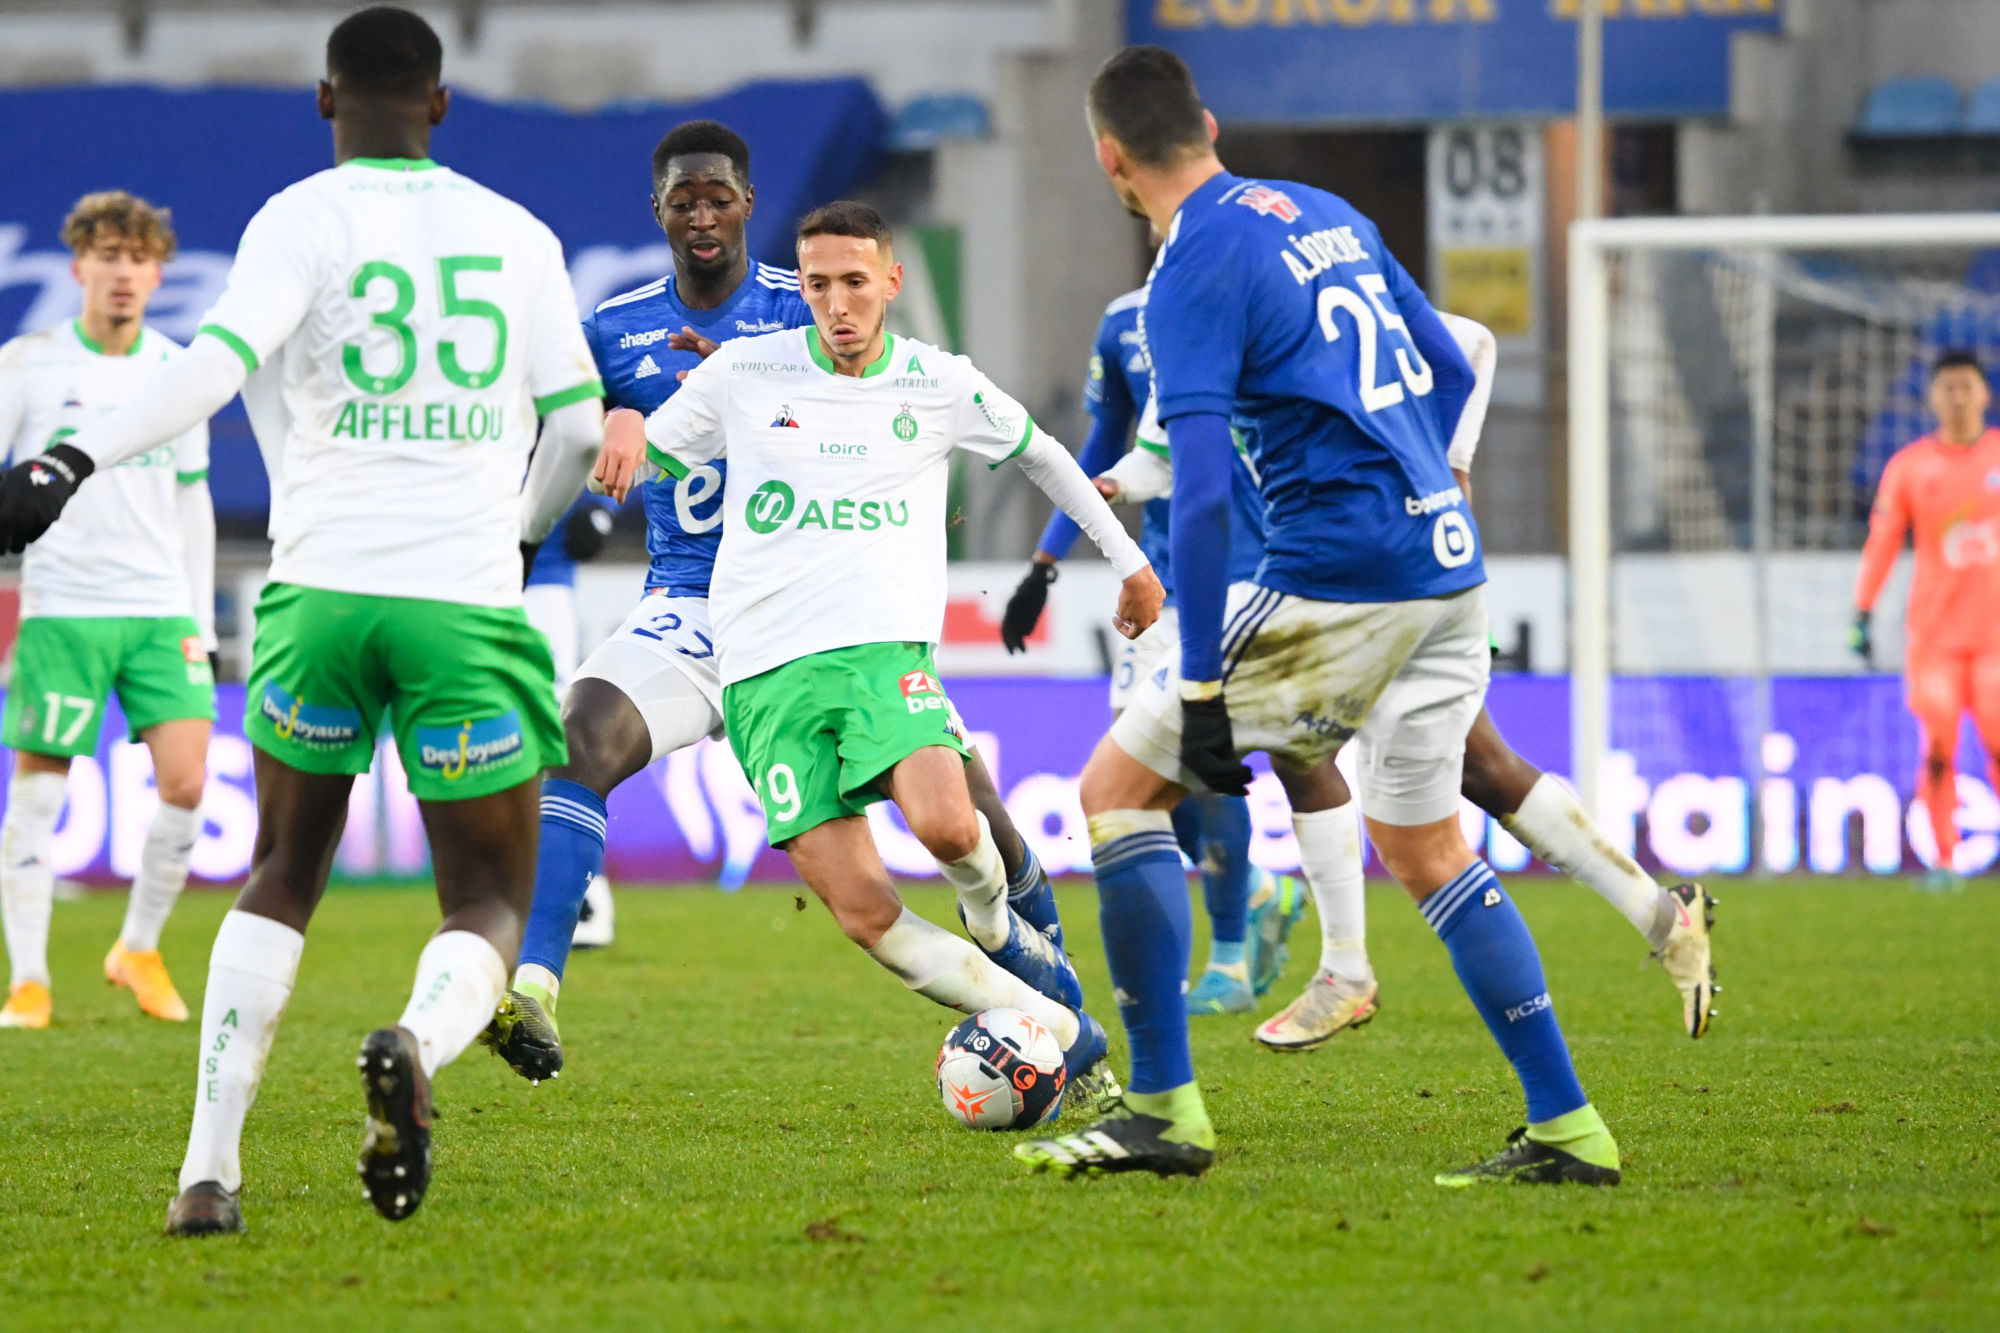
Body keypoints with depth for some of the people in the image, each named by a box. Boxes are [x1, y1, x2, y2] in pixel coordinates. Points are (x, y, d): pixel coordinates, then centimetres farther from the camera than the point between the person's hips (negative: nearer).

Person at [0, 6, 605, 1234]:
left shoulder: (301, 220, 0)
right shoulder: (517, 235, 10)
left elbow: (221, 362, -18)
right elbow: (578, 428, 14)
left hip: (321, 586, 0)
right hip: (464, 603, 0)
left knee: (285, 873, 18)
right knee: (492, 898, 8)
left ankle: (210, 1170, 6)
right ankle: (420, 1044, -29)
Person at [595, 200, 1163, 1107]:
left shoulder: (940, 385, 7)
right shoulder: (745, 373, 7)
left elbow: (1039, 455, 24)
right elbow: (652, 453, 18)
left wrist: (1129, 561, 29)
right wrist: (624, 424, -7)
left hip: (885, 648, 0)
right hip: (765, 672, 0)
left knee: (944, 825, -31)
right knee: (864, 913, -14)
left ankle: (994, 923, 6)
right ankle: (1063, 1035, -1)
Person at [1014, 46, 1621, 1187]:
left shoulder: (1193, 271, -10)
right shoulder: (1324, 214, 15)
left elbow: (1204, 493, -17)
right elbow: (1451, 373, 21)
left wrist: (1202, 687, -18)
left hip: (1335, 580, -8)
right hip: (1450, 567, 8)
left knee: (1119, 789, 2)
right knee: (1427, 848, 19)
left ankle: (1165, 1109, -1)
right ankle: (1567, 1129, 14)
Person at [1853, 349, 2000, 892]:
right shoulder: (1910, 466, 3)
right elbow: (1882, 541, 4)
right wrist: (1863, 613, -2)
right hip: (1934, 631, 0)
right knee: (1939, 748, -5)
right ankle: (1943, 862, 2)